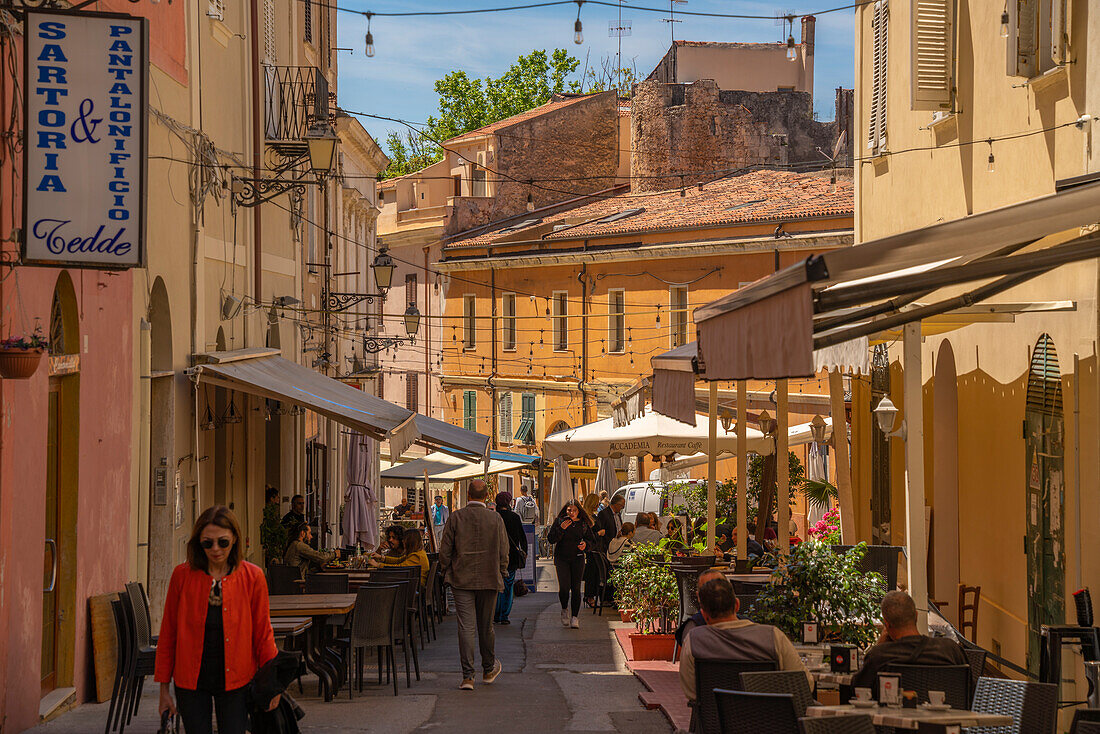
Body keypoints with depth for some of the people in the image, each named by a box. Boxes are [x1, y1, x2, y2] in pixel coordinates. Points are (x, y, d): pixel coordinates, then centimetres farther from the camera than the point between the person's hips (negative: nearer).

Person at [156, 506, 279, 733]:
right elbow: (168, 634, 4)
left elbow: (263, 634, 5)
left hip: (235, 681, 0)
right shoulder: (182, 575, -2)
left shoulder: (252, 577, -3)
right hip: (191, 680, 1)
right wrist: (164, 689, 4)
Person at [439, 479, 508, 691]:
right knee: (486, 627, 14)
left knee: (466, 627, -3)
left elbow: (445, 550, -2)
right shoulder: (496, 519, -3)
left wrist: (446, 573, 11)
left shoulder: (456, 518, -5)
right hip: (489, 580, 1)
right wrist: (501, 576, 14)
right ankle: (489, 669, 30)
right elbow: (503, 552, 1)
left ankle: (467, 675, -8)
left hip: (462, 579, -1)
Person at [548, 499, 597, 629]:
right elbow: (551, 539, -2)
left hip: (578, 558, 1)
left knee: (576, 588, -3)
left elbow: (593, 541, 13)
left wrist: (586, 544, -9)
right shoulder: (560, 521, 2)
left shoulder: (584, 524, 7)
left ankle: (574, 617, 3)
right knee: (564, 587, -13)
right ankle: (565, 610, 14)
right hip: (562, 558, -1)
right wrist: (561, 529, -15)